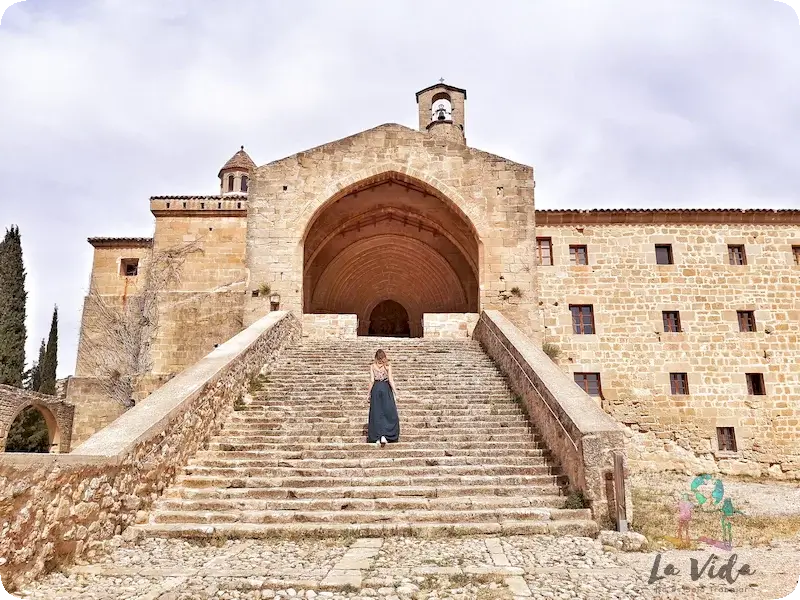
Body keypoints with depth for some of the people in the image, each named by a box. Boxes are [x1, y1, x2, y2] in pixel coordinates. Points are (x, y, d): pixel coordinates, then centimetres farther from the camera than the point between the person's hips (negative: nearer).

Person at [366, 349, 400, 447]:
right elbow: (390, 380, -6)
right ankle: (384, 436, -8)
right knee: (389, 413, 6)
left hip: (376, 389, 1)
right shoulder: (388, 366, 0)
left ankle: (378, 438, 3)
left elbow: (372, 381, -2)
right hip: (386, 388, -1)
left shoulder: (372, 366, 2)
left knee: (376, 413, 6)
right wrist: (395, 392, -3)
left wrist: (369, 394, 4)